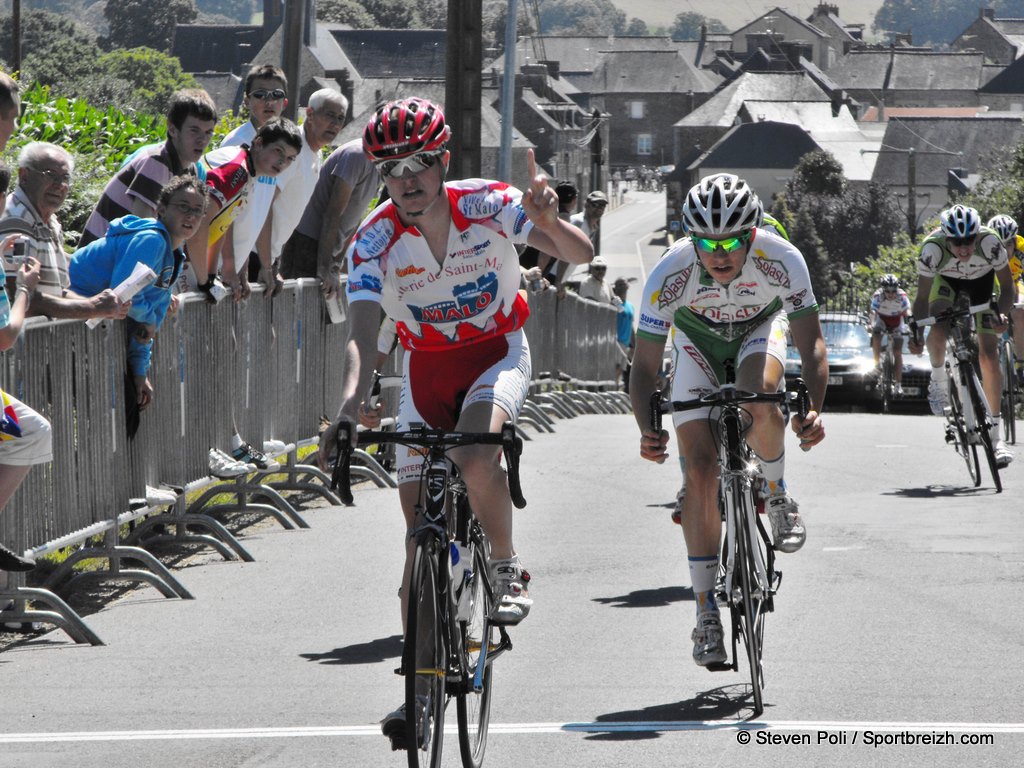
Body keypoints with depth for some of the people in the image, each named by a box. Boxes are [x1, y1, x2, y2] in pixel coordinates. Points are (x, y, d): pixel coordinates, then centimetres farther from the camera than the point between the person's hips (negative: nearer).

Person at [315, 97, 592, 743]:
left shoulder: (488, 205, -21)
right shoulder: (375, 241, -20)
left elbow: (580, 255, -24)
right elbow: (363, 334, -29)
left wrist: (549, 222, -46)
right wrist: (352, 403, -48)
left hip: (498, 353, -2)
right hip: (427, 366, 2)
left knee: (475, 455, -34)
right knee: (420, 524, -2)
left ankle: (508, 569, -7)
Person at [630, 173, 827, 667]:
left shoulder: (782, 261, -35)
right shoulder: (670, 273, -34)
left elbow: (810, 343, -31)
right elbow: (645, 365, -29)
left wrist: (814, 410, -49)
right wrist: (647, 431, -47)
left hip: (760, 327, 0)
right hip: (698, 335, 0)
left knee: (760, 401, -35)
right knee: (701, 471, -12)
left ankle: (776, 496, -3)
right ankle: (706, 616, -4)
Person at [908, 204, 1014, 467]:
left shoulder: (989, 242, -37)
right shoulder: (933, 248, -36)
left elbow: (1007, 287, -25)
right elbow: (922, 297, -27)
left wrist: (1001, 314, -44)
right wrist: (915, 333, -42)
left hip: (981, 281, 0)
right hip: (946, 280, 0)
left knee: (988, 356, -9)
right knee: (938, 332, -31)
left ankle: (996, 437, -1)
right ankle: (938, 381, 2)